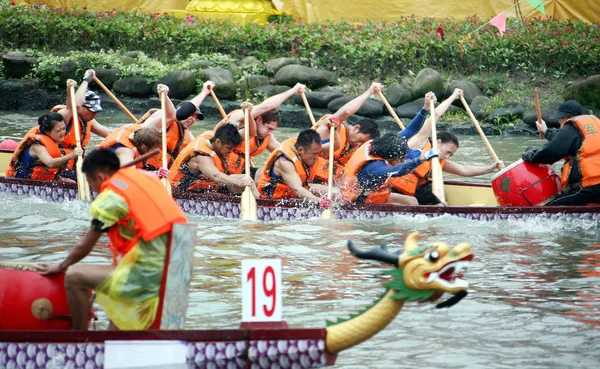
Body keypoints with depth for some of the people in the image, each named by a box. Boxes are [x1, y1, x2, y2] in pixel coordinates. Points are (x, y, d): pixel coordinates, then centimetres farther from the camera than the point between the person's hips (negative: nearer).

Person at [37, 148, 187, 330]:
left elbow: (85, 246, 2)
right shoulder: (144, 177, 14)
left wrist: (61, 267, 19)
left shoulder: (111, 196, -7)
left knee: (74, 277, -2)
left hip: (148, 275, -9)